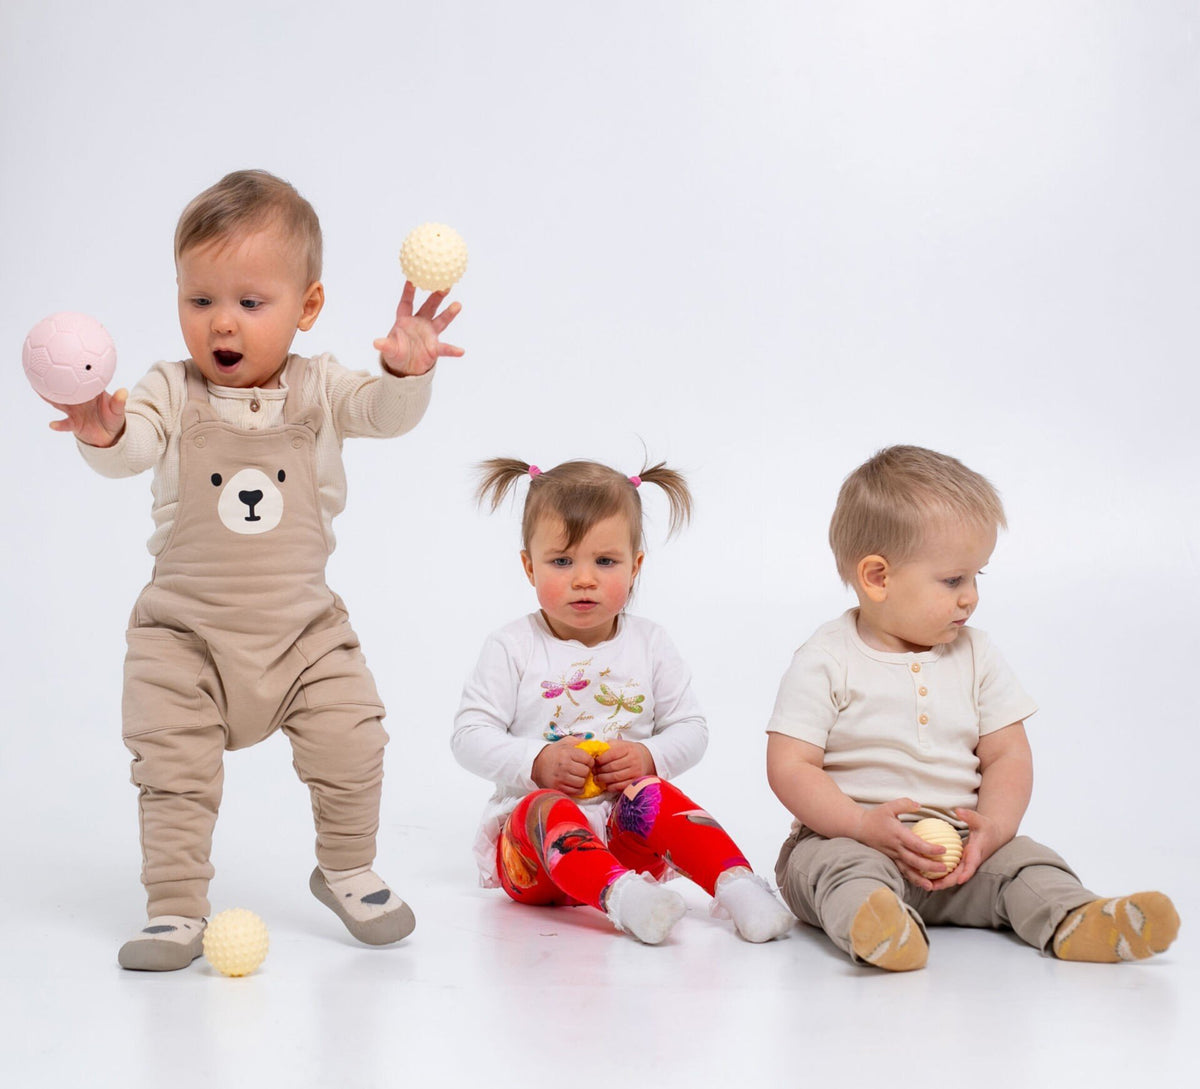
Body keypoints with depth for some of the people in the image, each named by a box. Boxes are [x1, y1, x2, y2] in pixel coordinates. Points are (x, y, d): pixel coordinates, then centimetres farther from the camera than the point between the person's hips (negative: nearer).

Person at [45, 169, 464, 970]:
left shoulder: (317, 387, -4)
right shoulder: (173, 393, -9)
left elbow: (385, 413, -19)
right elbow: (133, 447, -26)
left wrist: (407, 372, -41)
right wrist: (103, 434, -50)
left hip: (304, 627, 1)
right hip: (184, 632, -1)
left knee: (350, 747, -3)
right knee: (174, 768, -3)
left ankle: (347, 873, 22)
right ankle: (176, 909, 12)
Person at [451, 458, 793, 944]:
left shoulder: (650, 644, 8)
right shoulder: (512, 648, 0)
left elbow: (691, 727, 9)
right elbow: (469, 735, -4)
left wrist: (650, 757, -13)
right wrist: (537, 763, -20)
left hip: (623, 837, 2)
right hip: (529, 848, -2)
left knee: (650, 794, -28)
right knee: (548, 810, -35)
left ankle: (737, 884, -43)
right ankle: (620, 897, -61)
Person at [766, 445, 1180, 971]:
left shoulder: (975, 656, 8)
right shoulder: (825, 662, -6)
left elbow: (1009, 756, 7)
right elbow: (790, 767, -10)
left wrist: (993, 828, -13)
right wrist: (866, 826, -24)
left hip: (958, 847, 5)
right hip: (848, 836, -4)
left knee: (1028, 861, -19)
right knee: (839, 864, -35)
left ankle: (1073, 921, -45)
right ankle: (874, 923, -62)